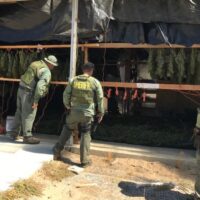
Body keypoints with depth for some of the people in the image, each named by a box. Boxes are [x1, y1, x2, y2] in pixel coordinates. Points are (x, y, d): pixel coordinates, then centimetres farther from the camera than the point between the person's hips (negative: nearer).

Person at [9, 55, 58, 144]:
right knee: (29, 115, 0)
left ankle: (14, 133, 27)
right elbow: (40, 85, -27)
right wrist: (36, 100, -24)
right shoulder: (46, 72, -15)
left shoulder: (36, 64, 14)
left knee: (20, 112, 18)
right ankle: (27, 137, 9)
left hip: (21, 89, 9)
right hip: (29, 93, -9)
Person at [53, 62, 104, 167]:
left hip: (74, 111, 2)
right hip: (87, 113, -2)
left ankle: (57, 151, 27)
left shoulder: (74, 80, 1)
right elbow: (100, 99, -3)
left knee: (66, 130, 22)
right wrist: (100, 113, 7)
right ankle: (84, 160, 9)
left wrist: (67, 106, 18)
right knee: (85, 135, 9)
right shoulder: (95, 82, -5)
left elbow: (66, 94, 3)